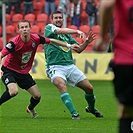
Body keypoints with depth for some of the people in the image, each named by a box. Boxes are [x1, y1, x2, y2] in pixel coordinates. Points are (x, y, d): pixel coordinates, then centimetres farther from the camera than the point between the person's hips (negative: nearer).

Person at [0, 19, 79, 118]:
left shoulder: (35, 38, -12)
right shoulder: (15, 43, -26)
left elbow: (51, 41, 3)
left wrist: (68, 45, 4)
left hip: (24, 73, 5)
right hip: (9, 70, -5)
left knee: (37, 96, 3)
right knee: (13, 91, -33)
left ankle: (30, 109, 36)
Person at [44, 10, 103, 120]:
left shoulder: (67, 35, 20)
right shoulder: (48, 28, 3)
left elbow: (78, 49, 19)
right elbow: (60, 31, -18)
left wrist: (86, 42, 1)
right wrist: (77, 31, -24)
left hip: (70, 66, 6)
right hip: (55, 66, -6)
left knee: (89, 88, 3)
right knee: (61, 85, -35)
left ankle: (91, 108, 32)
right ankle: (74, 113, -35)